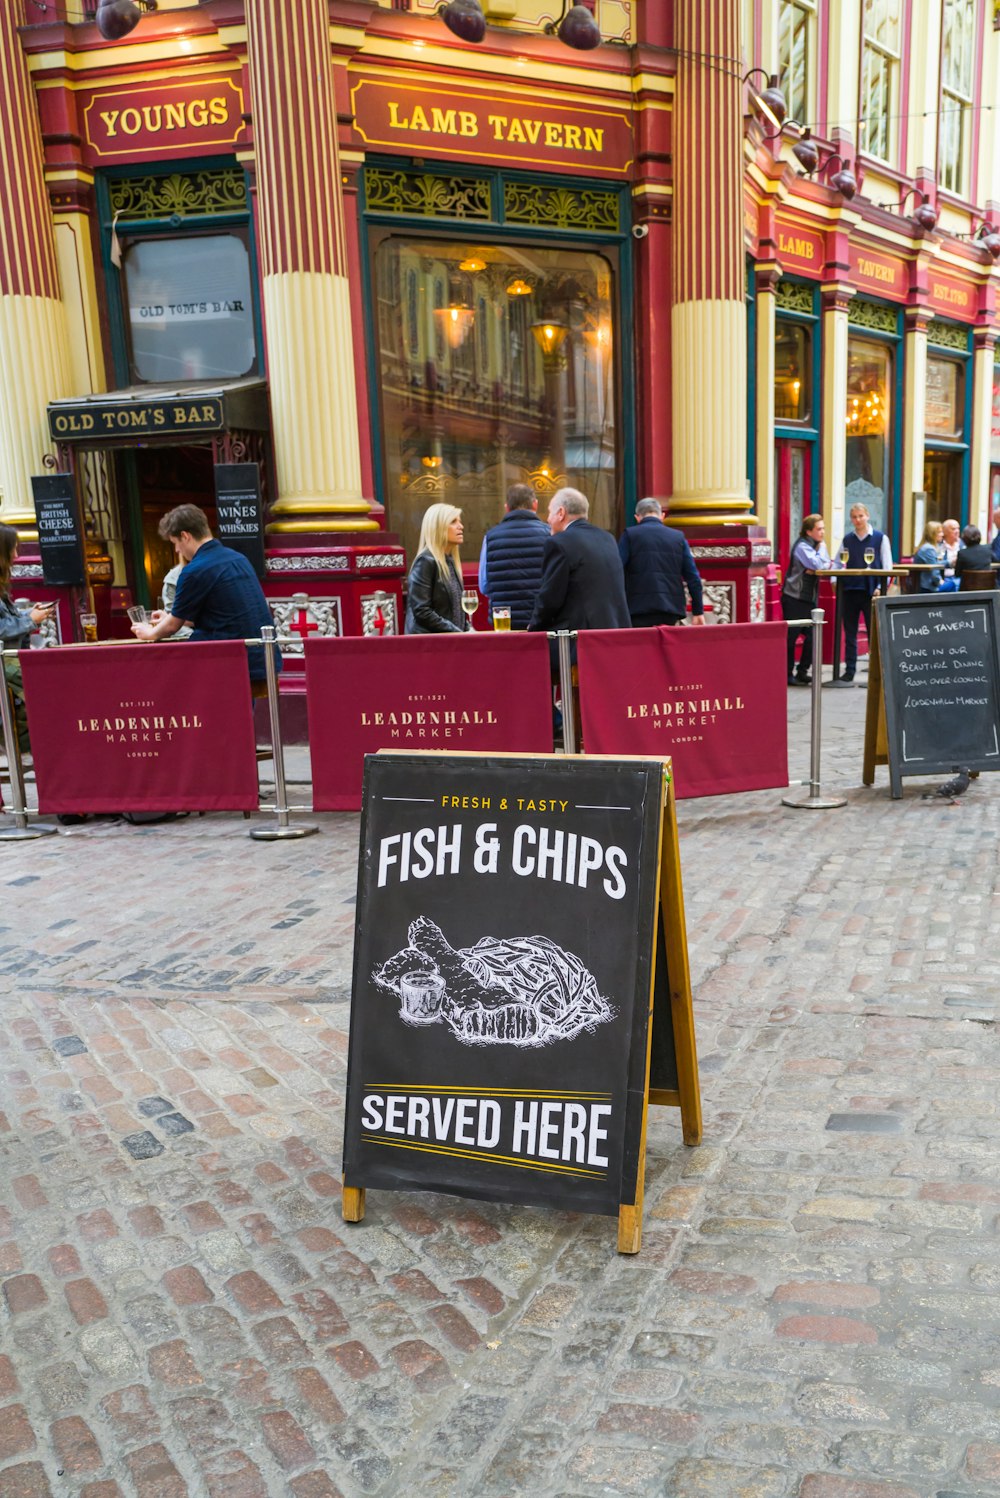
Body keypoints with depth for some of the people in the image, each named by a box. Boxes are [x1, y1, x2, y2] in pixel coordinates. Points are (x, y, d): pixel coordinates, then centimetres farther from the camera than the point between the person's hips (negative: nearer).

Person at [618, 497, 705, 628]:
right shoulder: (678, 537, 11)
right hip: (671, 608, 3)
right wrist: (698, 611, 11)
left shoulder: (630, 534, 3)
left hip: (640, 608, -3)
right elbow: (693, 577, 7)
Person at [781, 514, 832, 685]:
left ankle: (802, 672, 16)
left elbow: (827, 564, 4)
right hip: (794, 599, -8)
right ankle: (787, 674, 5)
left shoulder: (815, 545, 11)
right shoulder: (802, 546, -14)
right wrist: (822, 547, -10)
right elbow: (818, 564, -26)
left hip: (809, 599, 8)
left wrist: (815, 568, -16)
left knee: (812, 636, 7)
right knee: (790, 637, -2)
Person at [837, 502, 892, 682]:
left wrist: (880, 587, -10)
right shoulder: (847, 539, 10)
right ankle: (849, 671, 14)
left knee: (874, 633, 1)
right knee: (850, 633, 7)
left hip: (871, 592, -3)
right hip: (850, 591, 3)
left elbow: (887, 565, -1)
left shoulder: (880, 538, 1)